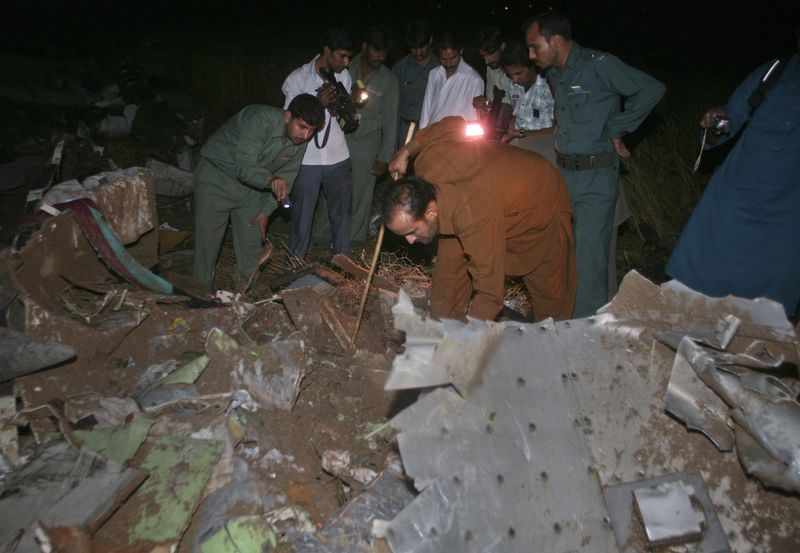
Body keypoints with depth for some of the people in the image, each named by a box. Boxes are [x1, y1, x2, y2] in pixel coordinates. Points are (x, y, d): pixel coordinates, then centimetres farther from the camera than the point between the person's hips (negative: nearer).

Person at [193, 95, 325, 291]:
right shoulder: (260, 120, -33)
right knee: (208, 242, 0)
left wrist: (266, 210, -3)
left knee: (252, 243, 9)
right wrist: (270, 180, -57)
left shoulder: (300, 140, -12)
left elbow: (286, 176, 0)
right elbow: (244, 167, -39)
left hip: (251, 187, 6)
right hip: (216, 178, -6)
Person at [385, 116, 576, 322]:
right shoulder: (427, 160, -29)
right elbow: (452, 123, -6)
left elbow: (489, 294, -43)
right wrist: (406, 151, 0)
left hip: (541, 205, -6)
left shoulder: (474, 218, -49)